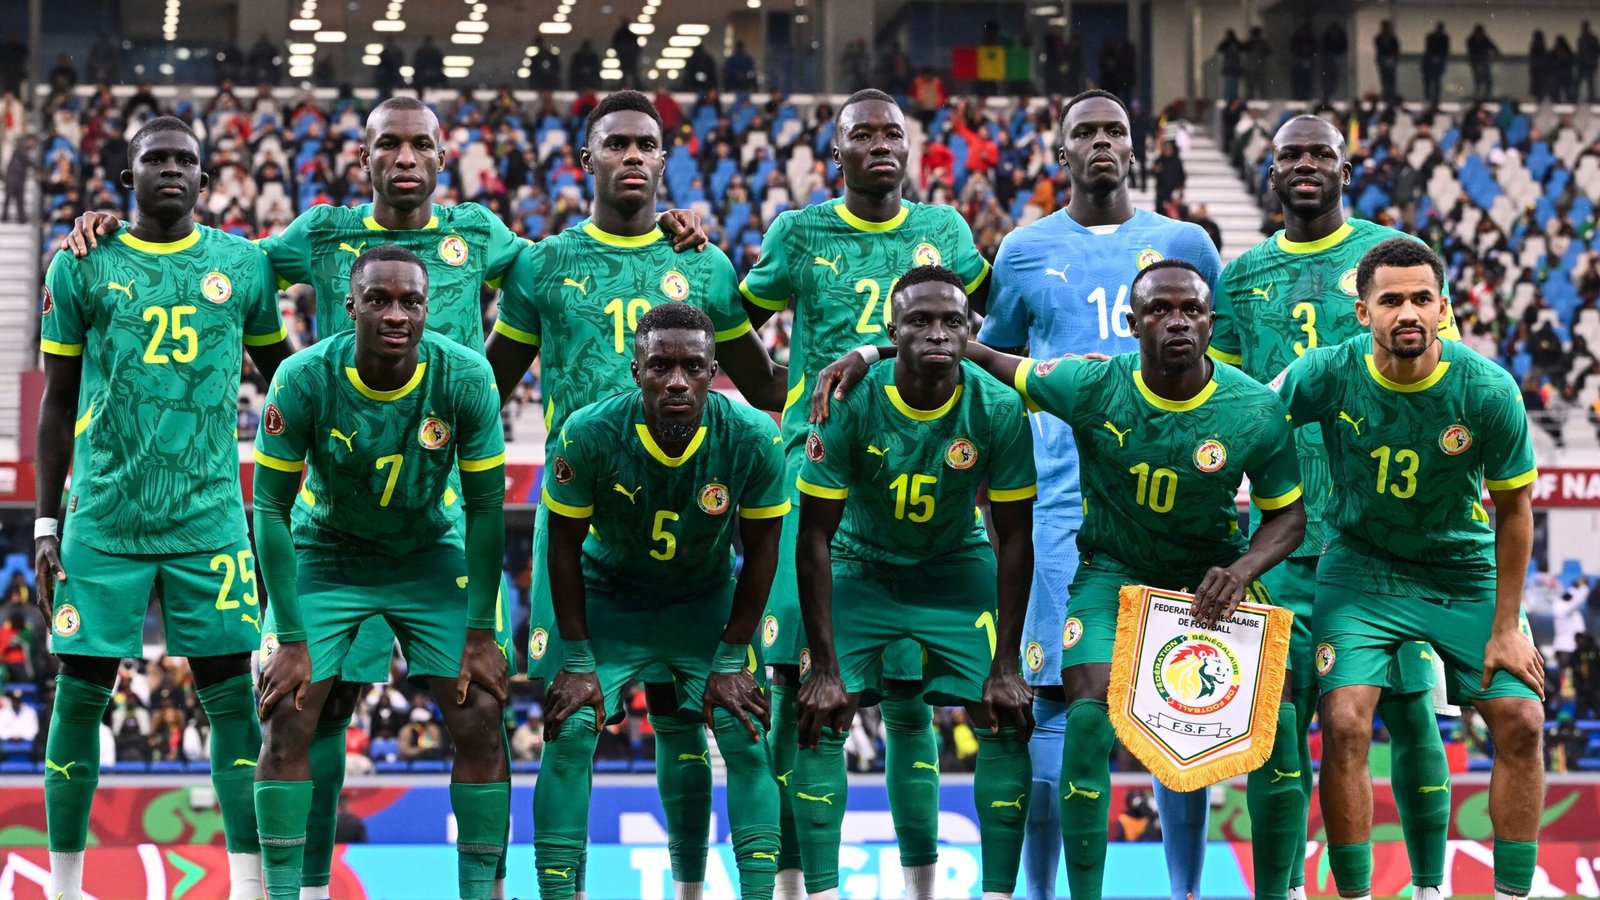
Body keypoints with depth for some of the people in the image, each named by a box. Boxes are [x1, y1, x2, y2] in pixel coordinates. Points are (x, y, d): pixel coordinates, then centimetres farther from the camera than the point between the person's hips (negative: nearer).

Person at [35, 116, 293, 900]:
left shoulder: (243, 265, 5)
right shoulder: (81, 267, 3)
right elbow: (57, 403, 8)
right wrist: (45, 524, 5)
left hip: (210, 519, 0)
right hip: (105, 520, 0)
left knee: (232, 695, -2)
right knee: (80, 693, 2)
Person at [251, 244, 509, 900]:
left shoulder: (465, 377, -23)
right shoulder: (304, 380, -25)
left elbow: (486, 507, -13)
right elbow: (271, 509, -16)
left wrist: (481, 634, -13)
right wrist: (290, 640, -18)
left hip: (432, 554, 1)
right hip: (327, 553, -1)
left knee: (480, 718, -10)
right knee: (286, 720, -11)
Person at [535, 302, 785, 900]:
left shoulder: (753, 439, -25)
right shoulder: (590, 435, -26)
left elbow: (760, 548, -10)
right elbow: (565, 544, -13)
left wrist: (732, 662, -9)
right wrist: (578, 664, -12)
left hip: (707, 599, 1)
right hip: (610, 595, -1)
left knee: (747, 736, -10)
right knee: (570, 732, -13)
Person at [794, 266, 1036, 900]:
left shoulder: (998, 410, -22)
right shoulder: (849, 405, -25)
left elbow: (1014, 538, -13)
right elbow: (815, 537, -20)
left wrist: (1006, 665, -15)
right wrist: (825, 669, -22)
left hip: (958, 567, 1)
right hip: (861, 566, -1)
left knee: (1007, 721, -10)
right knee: (820, 719, -15)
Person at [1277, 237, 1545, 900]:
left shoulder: (1489, 391, -18)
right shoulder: (1327, 375, -18)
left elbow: (1514, 508, -7)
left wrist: (1504, 630, -6)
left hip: (1466, 571, 1)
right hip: (1362, 567, -1)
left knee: (1520, 721, -9)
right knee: (1345, 725, -18)